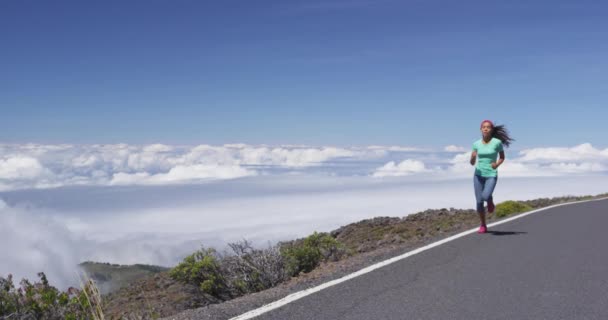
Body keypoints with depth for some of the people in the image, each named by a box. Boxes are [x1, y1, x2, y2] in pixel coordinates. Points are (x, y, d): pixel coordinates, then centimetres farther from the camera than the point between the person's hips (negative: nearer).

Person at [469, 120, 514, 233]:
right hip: (478, 175, 3)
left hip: (491, 175, -3)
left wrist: (497, 164, -12)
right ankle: (483, 226, 18)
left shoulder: (497, 142, -6)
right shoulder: (476, 144, 2)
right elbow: (472, 163, 3)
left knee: (485, 196, -25)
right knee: (479, 201, 0)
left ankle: (490, 201, 14)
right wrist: (472, 158, -20)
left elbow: (502, 157, 8)